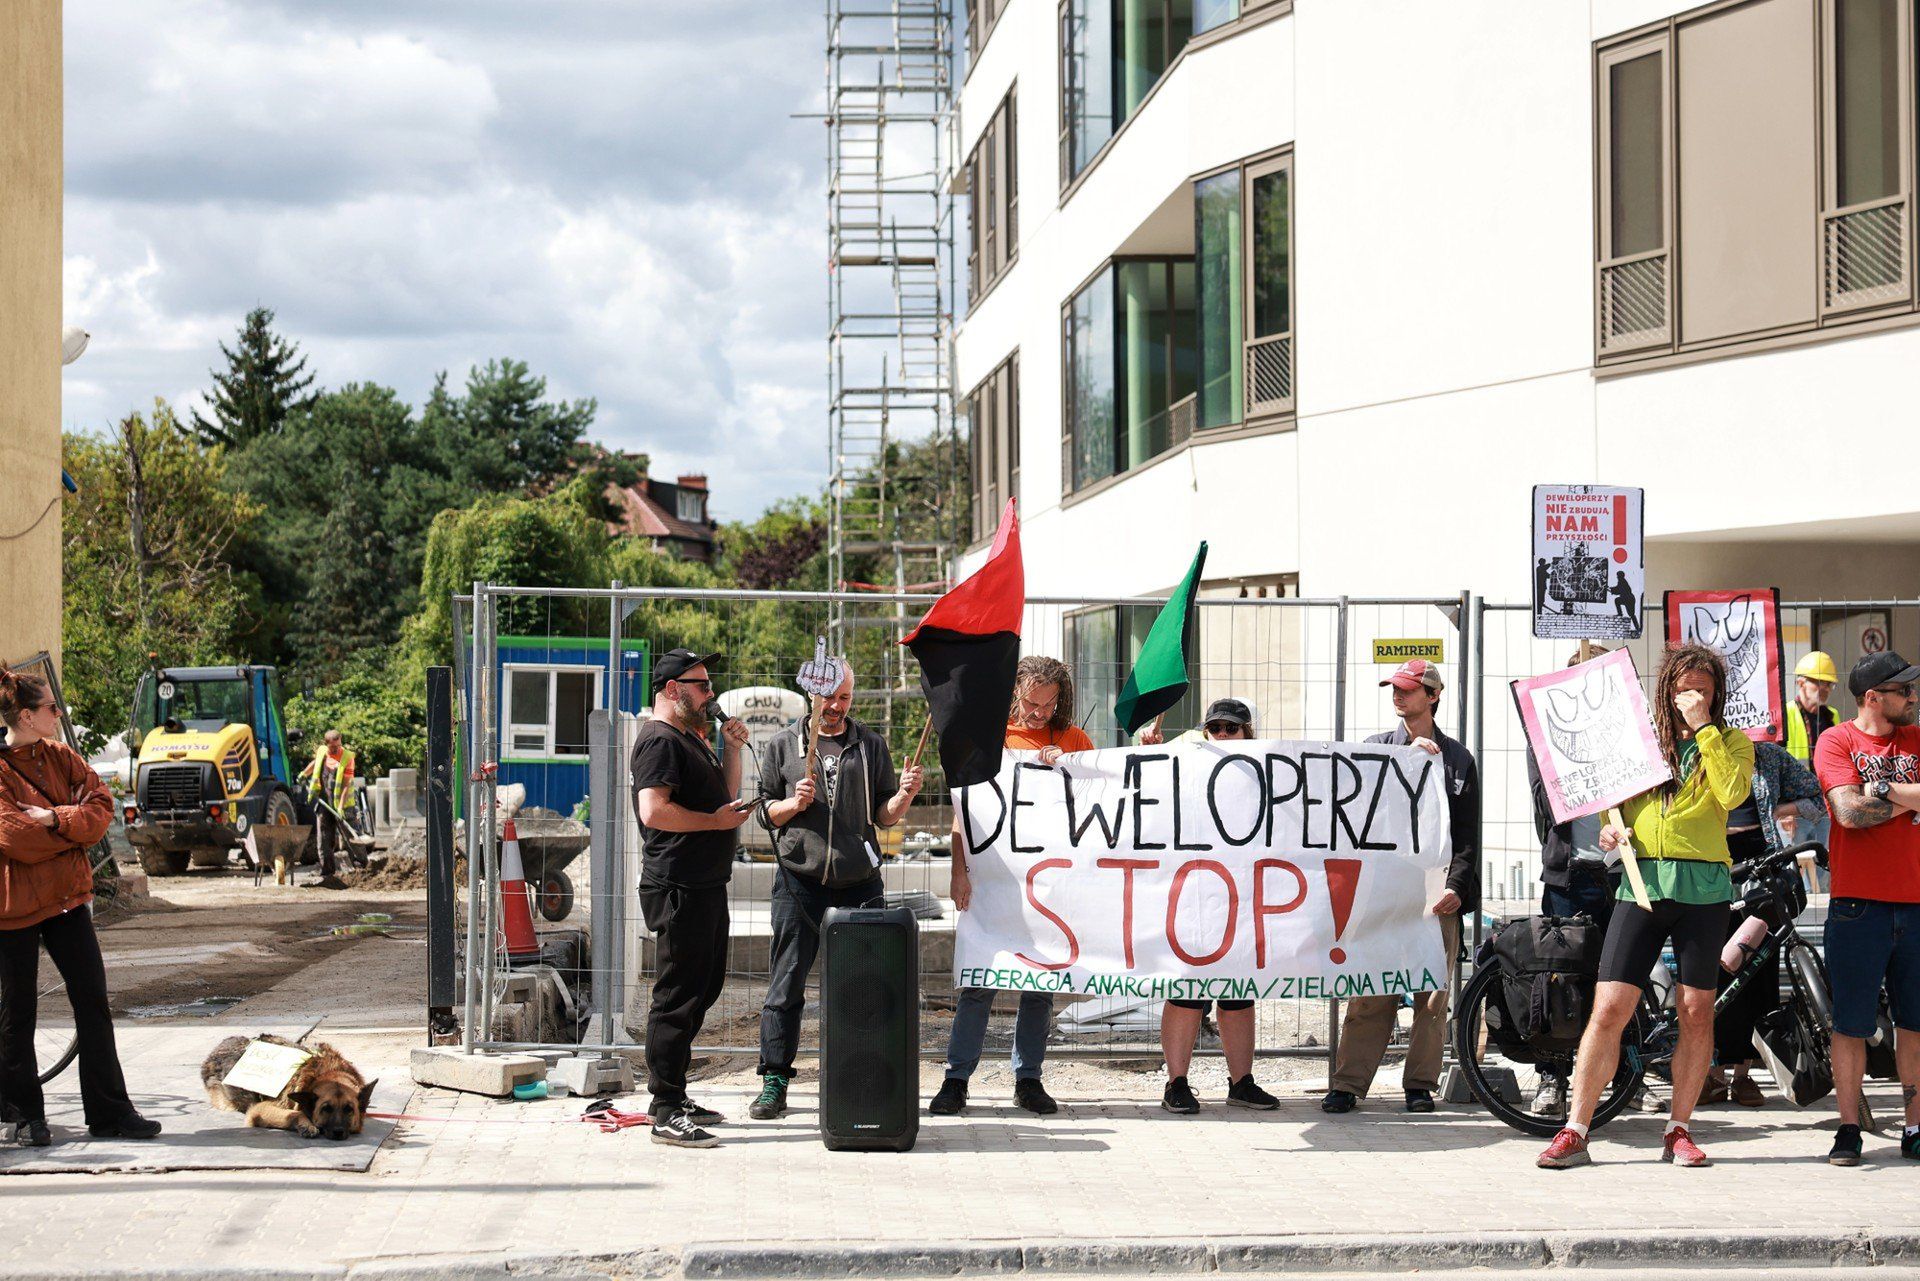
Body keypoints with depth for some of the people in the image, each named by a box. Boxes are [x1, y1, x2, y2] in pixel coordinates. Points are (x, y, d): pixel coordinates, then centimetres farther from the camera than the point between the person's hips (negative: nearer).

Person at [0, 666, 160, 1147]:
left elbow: (101, 806, -3)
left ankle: (109, 1112, 8)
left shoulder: (60, 757, 6)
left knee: (92, 1002, 4)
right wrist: (74, 827, -11)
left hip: (67, 895, 6)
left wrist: (53, 819, -18)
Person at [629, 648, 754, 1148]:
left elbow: (725, 797, 26)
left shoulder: (691, 740, 21)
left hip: (706, 887, 11)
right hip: (678, 890, -11)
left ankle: (671, 1095, 26)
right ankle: (666, 1113, -6)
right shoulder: (660, 740, -12)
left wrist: (730, 748, 13)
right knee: (677, 998, -9)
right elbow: (654, 809, -24)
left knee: (702, 989, 17)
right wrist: (715, 820, -16)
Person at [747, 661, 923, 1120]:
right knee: (787, 985, -1)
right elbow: (765, 812, 11)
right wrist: (794, 804, -9)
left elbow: (884, 816, 11)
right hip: (799, 880, -1)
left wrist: (904, 796, -9)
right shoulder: (783, 746, 9)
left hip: (859, 882, 1)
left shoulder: (871, 746, 12)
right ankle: (774, 1082, 3)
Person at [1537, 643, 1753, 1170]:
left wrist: (1703, 727, -8)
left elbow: (1733, 793, -10)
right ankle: (1575, 1132, -4)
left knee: (1696, 1012, 2)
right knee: (1608, 1008, -7)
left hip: (1703, 888, -1)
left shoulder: (1730, 742, 10)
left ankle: (1678, 1130, 15)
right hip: (1641, 883, 1)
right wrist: (1609, 829, 0)